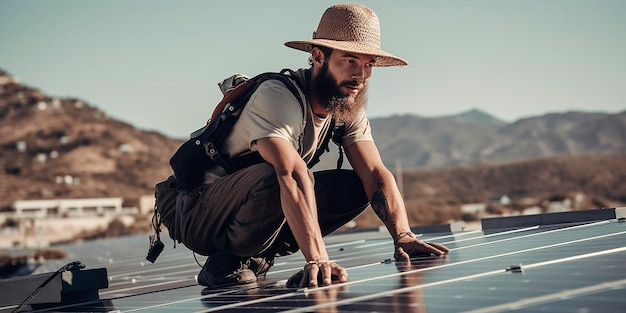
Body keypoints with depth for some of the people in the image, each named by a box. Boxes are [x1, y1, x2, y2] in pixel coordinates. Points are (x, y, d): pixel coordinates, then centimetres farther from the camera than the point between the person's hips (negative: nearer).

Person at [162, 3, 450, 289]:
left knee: (354, 186, -9)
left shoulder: (349, 107, -3)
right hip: (203, 219, -8)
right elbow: (292, 177, -41)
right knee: (273, 175, -36)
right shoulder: (276, 97, -27)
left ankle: (257, 257, -4)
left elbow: (375, 174, -11)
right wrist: (317, 259, -52)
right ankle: (225, 263, -13)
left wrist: (403, 236, -27)